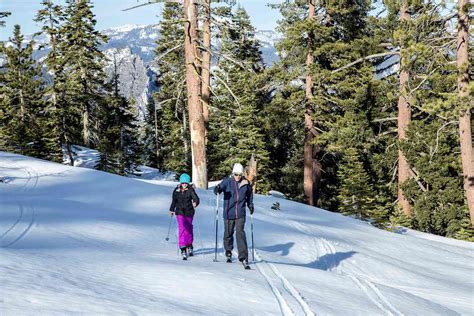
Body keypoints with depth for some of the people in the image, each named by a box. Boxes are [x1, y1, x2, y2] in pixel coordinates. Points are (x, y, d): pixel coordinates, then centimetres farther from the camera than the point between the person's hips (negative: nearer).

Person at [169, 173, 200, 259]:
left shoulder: (191, 190, -8)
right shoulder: (176, 190, 1)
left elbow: (196, 198, -21)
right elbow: (174, 201, 16)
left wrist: (195, 203, -43)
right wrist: (172, 209, 26)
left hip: (189, 212, -1)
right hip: (179, 212, 1)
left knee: (188, 229, 11)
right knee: (182, 228, -14)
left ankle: (189, 245, 33)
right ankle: (183, 248, -19)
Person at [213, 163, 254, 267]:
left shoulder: (246, 183, 3)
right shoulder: (227, 181, -4)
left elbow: (249, 195, 20)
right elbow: (220, 187, -16)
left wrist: (250, 205, 11)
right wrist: (217, 189, -38)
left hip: (240, 213, 0)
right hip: (228, 213, 0)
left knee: (240, 233, -12)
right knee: (228, 233, 11)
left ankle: (243, 257, -14)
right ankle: (228, 252, 34)